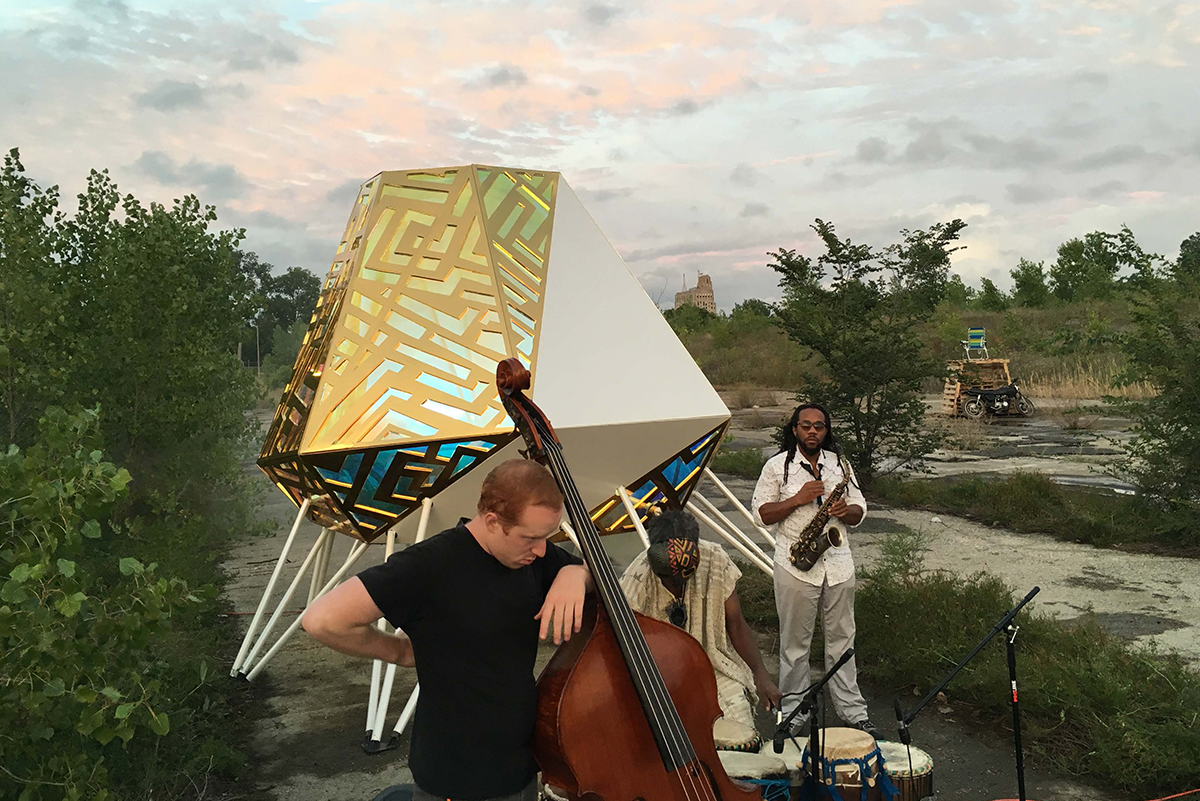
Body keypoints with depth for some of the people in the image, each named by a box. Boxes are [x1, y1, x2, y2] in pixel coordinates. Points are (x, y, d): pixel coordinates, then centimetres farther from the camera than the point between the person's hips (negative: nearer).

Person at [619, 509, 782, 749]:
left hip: (712, 665, 2)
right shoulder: (637, 581, -19)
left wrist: (761, 675, -11)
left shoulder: (715, 560, -12)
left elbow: (736, 624, -1)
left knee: (745, 742, -15)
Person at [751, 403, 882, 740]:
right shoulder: (777, 466, -2)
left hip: (838, 564, 3)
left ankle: (853, 710, 21)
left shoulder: (840, 463, 9)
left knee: (841, 637, 11)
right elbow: (761, 513, -5)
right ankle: (794, 709, 20)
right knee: (795, 641, 6)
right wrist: (797, 499, -18)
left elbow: (859, 510, 13)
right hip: (795, 565, -3)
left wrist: (847, 510, -11)